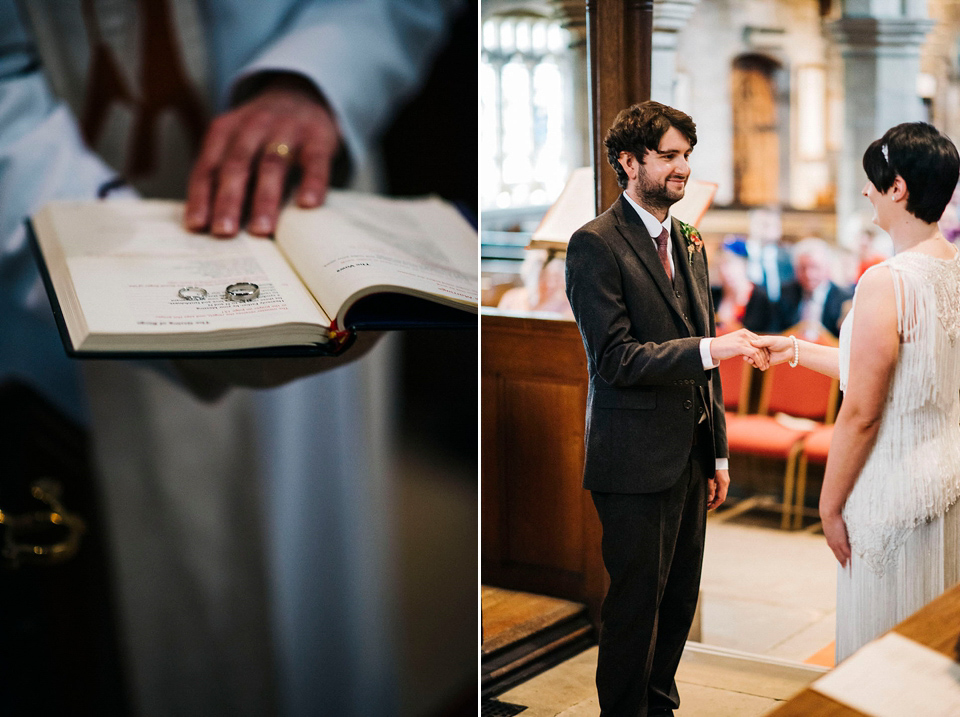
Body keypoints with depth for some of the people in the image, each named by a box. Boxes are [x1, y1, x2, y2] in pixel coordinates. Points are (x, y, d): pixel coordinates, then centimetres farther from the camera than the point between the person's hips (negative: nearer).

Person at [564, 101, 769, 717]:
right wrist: (710, 349, -25)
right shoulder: (596, 244, -11)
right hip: (636, 461, -7)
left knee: (680, 601, 15)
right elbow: (614, 359, -18)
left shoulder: (689, 242, 13)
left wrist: (718, 455, 15)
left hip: (691, 455, 7)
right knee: (635, 607, 2)